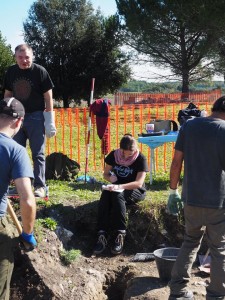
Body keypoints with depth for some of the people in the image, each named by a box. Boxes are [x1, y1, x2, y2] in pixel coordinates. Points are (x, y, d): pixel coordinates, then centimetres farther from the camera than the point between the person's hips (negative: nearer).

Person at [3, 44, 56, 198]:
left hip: (36, 117, -5)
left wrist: (50, 121, -11)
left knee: (38, 153, -1)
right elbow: (8, 94, 12)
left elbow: (48, 97, -8)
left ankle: (40, 186, 4)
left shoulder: (40, 71, -9)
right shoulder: (11, 72, 4)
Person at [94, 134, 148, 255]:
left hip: (136, 191, -4)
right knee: (105, 195, -30)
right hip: (116, 188, 4)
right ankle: (102, 235, -36)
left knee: (117, 195, -36)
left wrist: (120, 186, -36)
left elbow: (139, 183, -20)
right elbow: (105, 173, 12)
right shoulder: (113, 155, 1)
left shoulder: (141, 159, -11)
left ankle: (119, 235, -36)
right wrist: (110, 178, -14)